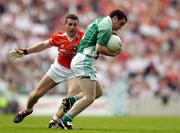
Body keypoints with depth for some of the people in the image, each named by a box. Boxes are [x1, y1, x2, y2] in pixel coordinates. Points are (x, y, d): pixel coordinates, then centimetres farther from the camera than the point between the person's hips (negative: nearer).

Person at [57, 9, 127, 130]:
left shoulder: (100, 21, 18)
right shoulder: (106, 27, -11)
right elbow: (99, 48, -20)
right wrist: (112, 54, -5)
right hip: (84, 61, -11)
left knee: (98, 91, 16)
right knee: (89, 98, -13)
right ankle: (65, 120, -14)